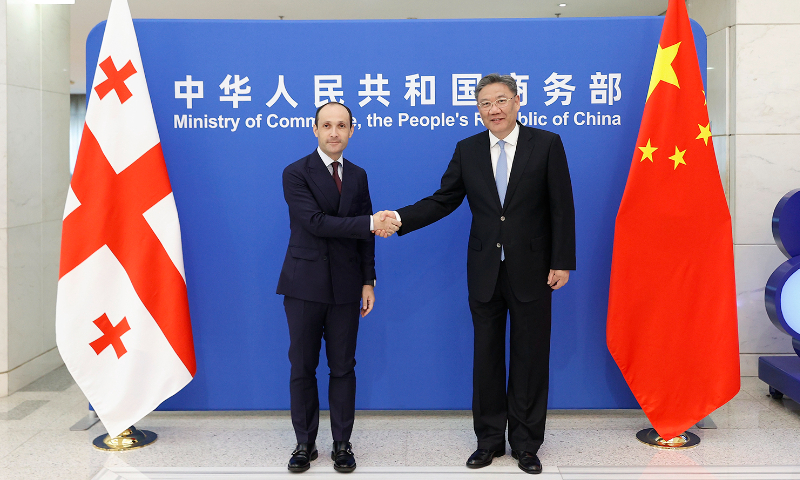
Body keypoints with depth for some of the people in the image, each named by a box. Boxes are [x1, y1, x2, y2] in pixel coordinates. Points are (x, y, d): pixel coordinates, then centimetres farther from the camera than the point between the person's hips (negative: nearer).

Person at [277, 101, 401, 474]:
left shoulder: (358, 176, 9)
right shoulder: (296, 173, -6)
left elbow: (365, 233, 9)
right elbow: (316, 222, -18)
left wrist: (368, 281, 4)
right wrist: (371, 223, -21)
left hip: (345, 286, 3)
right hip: (305, 285, -3)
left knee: (343, 367, 8)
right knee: (302, 367, 6)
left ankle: (342, 444, 19)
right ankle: (305, 443, 20)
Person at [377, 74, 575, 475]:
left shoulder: (546, 144, -3)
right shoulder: (467, 150, 5)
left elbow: (561, 208, -4)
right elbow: (443, 201, 3)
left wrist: (562, 262, -9)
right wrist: (400, 218, -11)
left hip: (531, 271, -2)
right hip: (485, 272, 3)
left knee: (530, 358, 7)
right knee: (486, 358, 11)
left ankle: (526, 444, 22)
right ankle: (490, 440, 25)